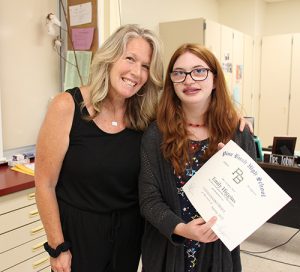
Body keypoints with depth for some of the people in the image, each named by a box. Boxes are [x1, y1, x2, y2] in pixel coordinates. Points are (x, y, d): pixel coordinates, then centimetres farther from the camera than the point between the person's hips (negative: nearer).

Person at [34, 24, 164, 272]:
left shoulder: (146, 116, -7)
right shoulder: (68, 107, -17)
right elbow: (45, 184, -12)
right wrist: (57, 248, -8)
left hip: (129, 231, 4)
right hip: (78, 231, -3)